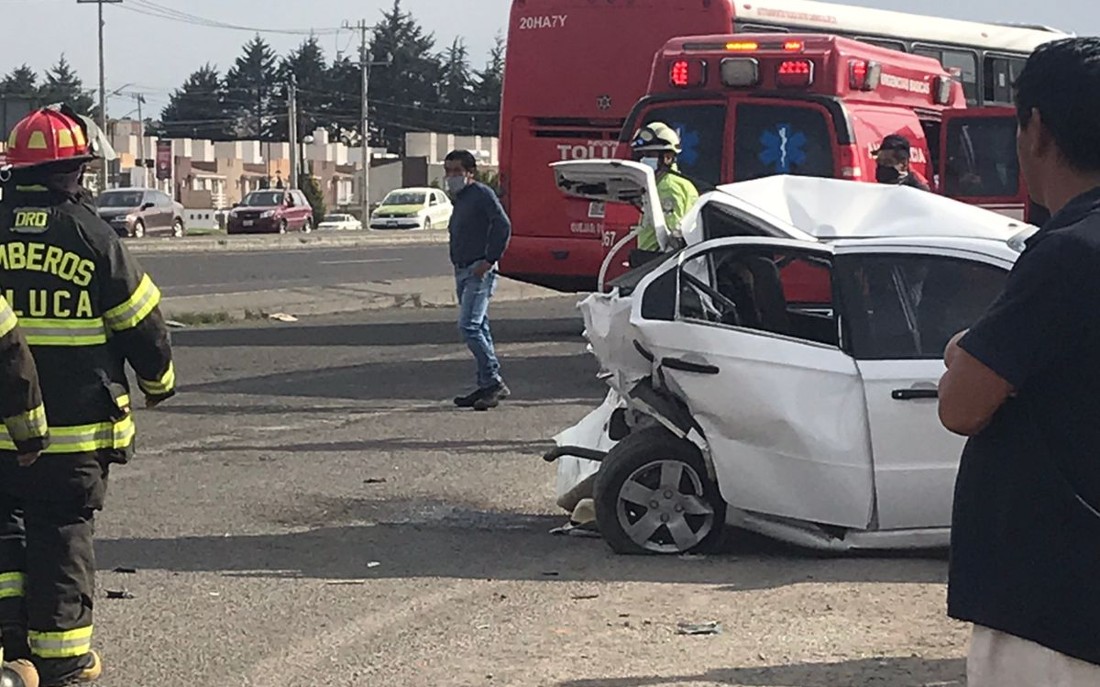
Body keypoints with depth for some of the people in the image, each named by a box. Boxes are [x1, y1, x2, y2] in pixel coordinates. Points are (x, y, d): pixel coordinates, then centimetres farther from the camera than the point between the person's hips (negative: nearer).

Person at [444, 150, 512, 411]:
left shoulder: (482, 194, -9)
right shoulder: (459, 199, 20)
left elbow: (503, 226, -19)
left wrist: (489, 260, -20)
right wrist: (460, 267, 17)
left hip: (479, 272, -10)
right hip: (463, 272, 10)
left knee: (469, 326, -18)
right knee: (479, 328, 10)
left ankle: (494, 382, -15)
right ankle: (487, 385, 12)